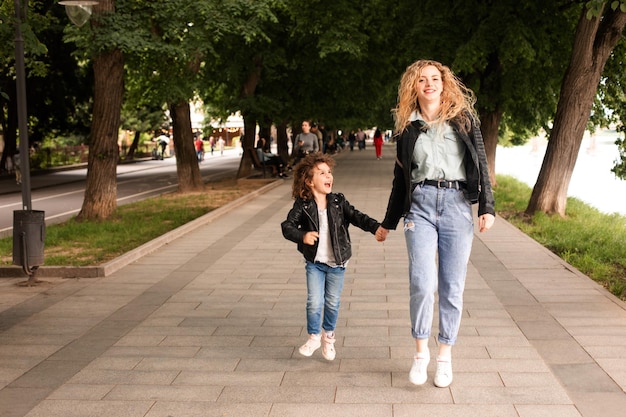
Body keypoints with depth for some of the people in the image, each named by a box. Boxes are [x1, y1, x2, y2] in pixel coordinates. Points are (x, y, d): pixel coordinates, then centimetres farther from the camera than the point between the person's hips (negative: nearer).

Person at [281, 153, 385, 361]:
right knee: (314, 302, -5)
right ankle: (314, 336, 21)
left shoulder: (338, 202, -5)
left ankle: (328, 336, 36)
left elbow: (356, 217, -12)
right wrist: (302, 236, -31)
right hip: (314, 262, -1)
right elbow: (287, 226, -12)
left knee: (332, 302, 12)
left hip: (336, 263, 2)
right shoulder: (302, 205, -10)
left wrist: (376, 227, -29)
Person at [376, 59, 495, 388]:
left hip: (457, 204, 0)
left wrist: (487, 207, -5)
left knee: (452, 287, 2)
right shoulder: (408, 128, 11)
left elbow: (481, 164, 6)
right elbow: (400, 177, 17)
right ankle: (421, 351, 6)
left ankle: (445, 355, 17)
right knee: (422, 283, -13)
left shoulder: (464, 119, 8)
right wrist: (388, 222, 21)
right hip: (420, 205, 0)